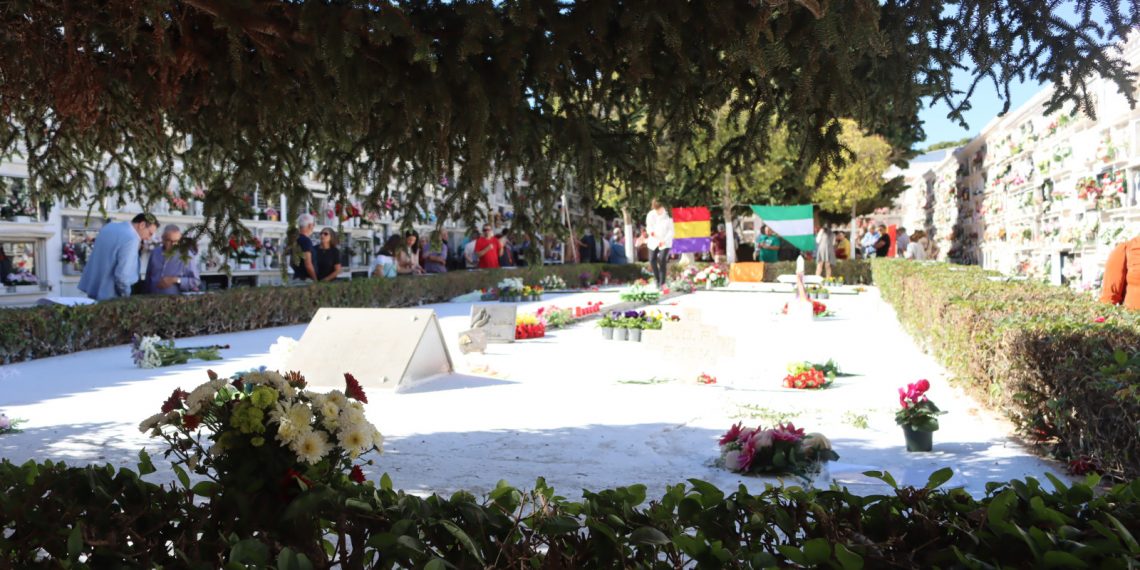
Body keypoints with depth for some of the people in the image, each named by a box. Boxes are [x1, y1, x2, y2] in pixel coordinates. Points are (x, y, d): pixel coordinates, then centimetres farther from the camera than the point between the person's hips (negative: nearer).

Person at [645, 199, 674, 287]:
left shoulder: (668, 215, -11)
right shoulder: (650, 214, -2)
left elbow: (671, 230, -9)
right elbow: (648, 226, 5)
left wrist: (664, 240, -21)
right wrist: (651, 231, -19)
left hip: (665, 242, -4)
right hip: (653, 241, 4)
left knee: (662, 261, -13)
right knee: (652, 260, -2)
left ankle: (662, 283, -8)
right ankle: (657, 279, 18)